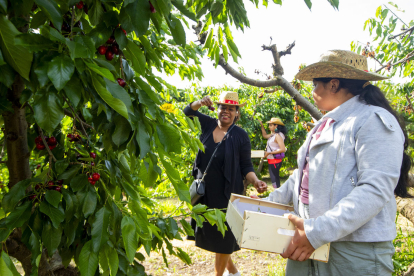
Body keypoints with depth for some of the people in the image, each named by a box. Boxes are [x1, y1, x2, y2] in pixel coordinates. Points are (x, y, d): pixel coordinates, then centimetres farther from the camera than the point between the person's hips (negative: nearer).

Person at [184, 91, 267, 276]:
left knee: (223, 238, 6)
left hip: (226, 195, -4)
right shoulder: (209, 124, 0)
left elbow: (246, 166, -5)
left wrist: (255, 181, -24)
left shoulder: (240, 135, -8)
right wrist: (199, 103, -19)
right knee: (209, 234, 17)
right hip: (204, 193, 5)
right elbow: (188, 112, 1)